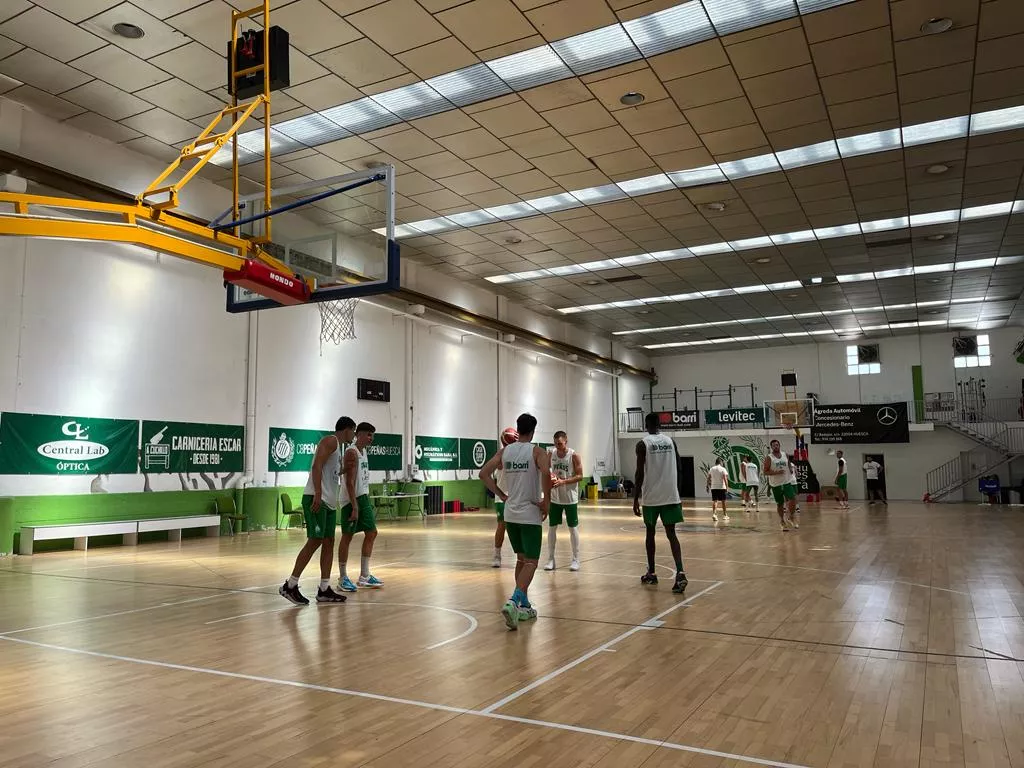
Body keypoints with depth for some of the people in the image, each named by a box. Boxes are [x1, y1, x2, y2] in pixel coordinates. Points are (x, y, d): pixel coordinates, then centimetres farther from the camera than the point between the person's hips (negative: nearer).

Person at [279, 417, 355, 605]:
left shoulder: (338, 447, 23)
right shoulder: (330, 441, -7)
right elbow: (316, 466, -19)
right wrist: (318, 494, -26)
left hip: (329, 502, 10)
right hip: (316, 499, -10)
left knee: (328, 542, 7)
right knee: (315, 541, -11)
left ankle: (324, 590, 10)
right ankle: (290, 586, -4)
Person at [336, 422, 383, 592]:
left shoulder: (363, 451, 14)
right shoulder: (352, 452, -15)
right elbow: (350, 482, -21)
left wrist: (367, 502, 18)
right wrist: (354, 507, -25)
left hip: (363, 497, 9)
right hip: (351, 499, -9)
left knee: (371, 533, 9)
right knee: (347, 536, -1)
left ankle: (364, 576, 16)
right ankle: (343, 578, 9)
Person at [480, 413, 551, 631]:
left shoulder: (504, 451, 5)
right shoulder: (537, 451, -8)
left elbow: (484, 474, 1)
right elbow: (545, 472, -26)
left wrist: (501, 495, 7)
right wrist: (546, 501, -15)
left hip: (510, 513, 5)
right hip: (530, 514, -5)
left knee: (521, 558, 19)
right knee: (531, 562, -1)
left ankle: (524, 606, 23)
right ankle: (513, 602, -22)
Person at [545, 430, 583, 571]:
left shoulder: (574, 455, -11)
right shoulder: (551, 454, 0)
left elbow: (579, 476, -12)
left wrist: (563, 481, -24)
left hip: (570, 498, -3)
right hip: (554, 497, 3)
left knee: (573, 528, 5)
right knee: (552, 527, 4)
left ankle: (576, 560, 14)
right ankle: (551, 559, 13)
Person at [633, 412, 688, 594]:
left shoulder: (643, 444, -6)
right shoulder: (670, 442, 7)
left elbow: (640, 474, -10)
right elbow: (677, 470, 9)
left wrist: (635, 499, -4)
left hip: (651, 497, -3)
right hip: (671, 496, 3)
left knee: (650, 533, 13)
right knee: (671, 533, 3)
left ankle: (651, 573, 22)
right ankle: (680, 572, -15)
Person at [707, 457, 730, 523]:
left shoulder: (711, 469, 6)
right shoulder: (723, 469, -5)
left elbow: (708, 479, 6)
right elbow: (725, 479, -12)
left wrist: (708, 486, 15)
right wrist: (727, 487, -10)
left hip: (713, 487, 2)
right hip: (721, 487, -2)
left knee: (714, 501, 4)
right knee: (723, 501, 10)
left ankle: (714, 514, -14)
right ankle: (724, 515, 18)